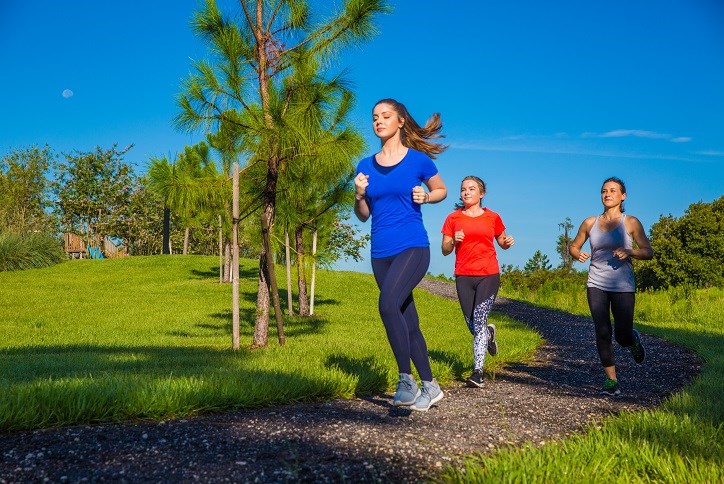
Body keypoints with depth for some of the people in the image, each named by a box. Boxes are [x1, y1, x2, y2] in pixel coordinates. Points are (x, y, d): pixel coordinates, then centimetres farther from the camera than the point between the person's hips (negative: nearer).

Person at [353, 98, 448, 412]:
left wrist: (426, 196, -6)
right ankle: (430, 387, 25)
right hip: (381, 253, 5)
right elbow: (363, 215, 14)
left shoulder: (418, 159, -1)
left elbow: (442, 190, 14)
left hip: (413, 248, -5)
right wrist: (359, 194, -5)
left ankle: (407, 380, -15)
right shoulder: (366, 166, 9)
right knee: (408, 322, 11)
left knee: (388, 303, -28)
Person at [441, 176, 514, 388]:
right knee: (472, 324, 9)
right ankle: (489, 333, 45)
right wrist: (453, 241, -13)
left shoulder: (493, 217, 6)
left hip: (488, 276, -2)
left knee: (479, 321, -12)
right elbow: (445, 250, 7)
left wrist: (508, 242, -4)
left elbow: (502, 243, 18)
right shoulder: (453, 218, 6)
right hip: (463, 277, 2)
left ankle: (478, 371, -8)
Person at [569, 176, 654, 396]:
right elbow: (573, 246, 15)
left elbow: (648, 252, 0)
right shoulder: (590, 223, 5)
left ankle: (634, 340, 39)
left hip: (623, 285, -2)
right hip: (596, 285, 2)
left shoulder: (630, 222, -1)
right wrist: (578, 255, -8)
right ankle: (611, 380, 10)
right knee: (602, 333, -2)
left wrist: (629, 251, -20)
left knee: (622, 336, 1)